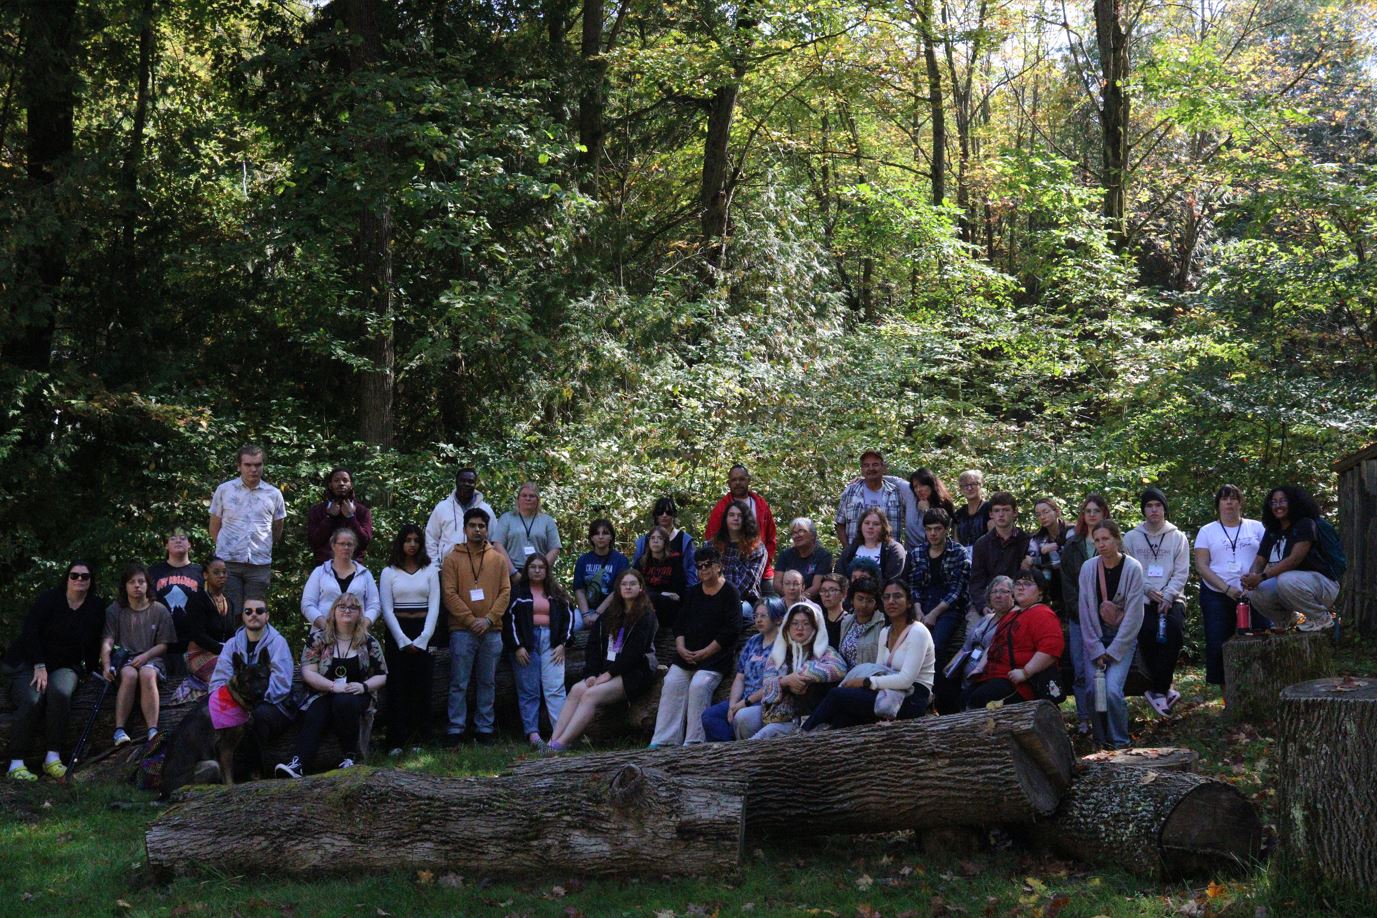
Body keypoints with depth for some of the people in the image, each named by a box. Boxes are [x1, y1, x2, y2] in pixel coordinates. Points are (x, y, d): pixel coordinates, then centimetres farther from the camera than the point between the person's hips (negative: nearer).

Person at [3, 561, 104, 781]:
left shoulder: (96, 607, 4)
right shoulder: (49, 599, -5)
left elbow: (95, 642, 9)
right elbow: (29, 631, -11)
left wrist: (91, 668, 0)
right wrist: (39, 666, -18)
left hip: (65, 666, 2)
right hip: (27, 663, -2)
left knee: (60, 692, -33)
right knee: (32, 700, -31)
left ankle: (53, 758, -30)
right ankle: (16, 763, -26)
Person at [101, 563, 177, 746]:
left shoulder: (160, 611, 10)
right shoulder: (114, 610, 9)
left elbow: (163, 645, 7)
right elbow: (107, 642, -2)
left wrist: (145, 656, -12)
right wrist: (106, 666, -20)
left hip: (151, 658, 0)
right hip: (123, 659, 0)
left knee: (147, 674, -35)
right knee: (129, 675, -35)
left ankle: (153, 731, -46)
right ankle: (119, 730, -40)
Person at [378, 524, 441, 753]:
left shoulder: (430, 571, 8)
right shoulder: (389, 572, 5)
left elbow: (434, 606, 2)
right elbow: (387, 609, 0)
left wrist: (423, 638, -9)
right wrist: (403, 640, -9)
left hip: (423, 633, 1)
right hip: (397, 634, -1)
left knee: (422, 687, -2)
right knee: (397, 687, -4)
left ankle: (419, 739, 3)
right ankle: (396, 742, -4)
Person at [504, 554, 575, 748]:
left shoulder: (556, 592, 15)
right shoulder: (517, 591, 7)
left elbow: (568, 616, 13)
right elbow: (509, 619, -1)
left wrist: (562, 643, 2)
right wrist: (517, 646, -9)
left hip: (551, 642, 2)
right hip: (526, 643, -1)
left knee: (555, 689, -10)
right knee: (529, 691, -4)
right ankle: (532, 733, -8)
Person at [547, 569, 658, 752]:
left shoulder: (646, 616, -1)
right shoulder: (609, 614, 18)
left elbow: (634, 651, -12)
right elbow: (593, 645, 11)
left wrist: (609, 674, -15)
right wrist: (591, 674, -4)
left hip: (634, 673, -6)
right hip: (607, 671, 6)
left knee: (591, 694, -27)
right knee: (577, 689, -20)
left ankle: (561, 744, -35)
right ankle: (552, 741, -31)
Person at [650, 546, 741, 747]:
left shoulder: (729, 593, 0)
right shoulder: (693, 592, 19)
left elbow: (731, 630, -9)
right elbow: (680, 624, 17)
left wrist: (704, 653, -13)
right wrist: (681, 648, -3)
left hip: (715, 657, -5)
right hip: (687, 655, 5)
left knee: (698, 685, -28)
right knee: (671, 683, -16)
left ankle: (693, 743, -24)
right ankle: (662, 741, -18)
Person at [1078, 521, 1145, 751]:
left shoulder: (1133, 568, -9)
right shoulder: (1088, 568, -2)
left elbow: (1134, 614, -10)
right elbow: (1085, 611, -1)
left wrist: (1112, 651, -12)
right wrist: (1096, 650, -6)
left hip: (1123, 638, -2)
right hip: (1094, 637, 2)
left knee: (1112, 690, -20)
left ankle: (1120, 740, 0)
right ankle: (1102, 740, 9)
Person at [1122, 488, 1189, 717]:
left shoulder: (1178, 538, 12)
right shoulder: (1131, 538, 12)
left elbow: (1181, 572, 4)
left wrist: (1167, 597, -12)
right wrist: (1148, 589, -11)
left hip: (1171, 599, 0)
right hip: (1142, 599, 0)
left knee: (1174, 629, -30)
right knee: (1147, 631, -30)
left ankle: (1157, 689, -22)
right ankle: (1163, 689, -19)